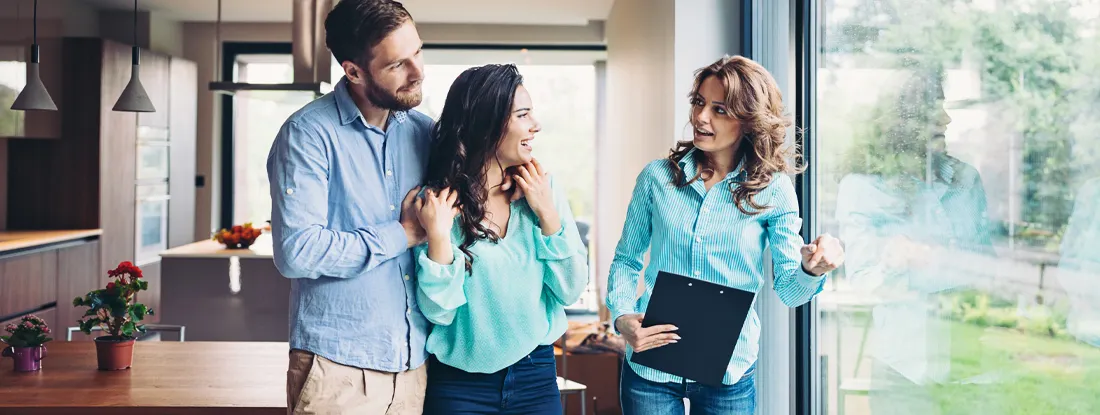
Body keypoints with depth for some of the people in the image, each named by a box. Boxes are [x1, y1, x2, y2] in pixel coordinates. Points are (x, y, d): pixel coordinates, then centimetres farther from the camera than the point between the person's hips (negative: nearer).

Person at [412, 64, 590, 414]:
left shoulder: (543, 188, -3)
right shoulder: (438, 199, -10)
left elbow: (571, 291, -5)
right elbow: (438, 311, -12)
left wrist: (547, 214, -14)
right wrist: (438, 236, -24)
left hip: (536, 375, 3)